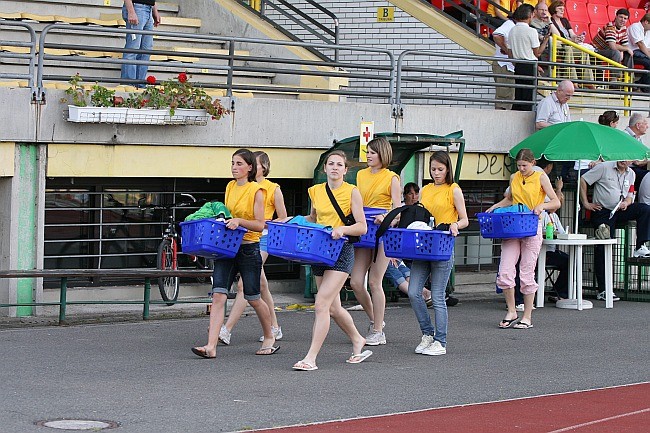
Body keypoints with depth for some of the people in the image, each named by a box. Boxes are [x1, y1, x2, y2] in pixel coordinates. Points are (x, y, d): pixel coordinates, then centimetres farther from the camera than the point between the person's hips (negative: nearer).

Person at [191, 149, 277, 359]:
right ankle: (211, 346, -14)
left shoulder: (256, 191, -9)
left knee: (253, 298, 6)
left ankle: (269, 338, 28)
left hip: (249, 249, -5)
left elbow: (260, 225, -13)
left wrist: (239, 221, -26)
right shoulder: (230, 187, 11)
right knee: (218, 295, -8)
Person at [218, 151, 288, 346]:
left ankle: (226, 330, -21)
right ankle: (275, 328, 24)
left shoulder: (273, 190, -1)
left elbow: (283, 220, 1)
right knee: (261, 285, 14)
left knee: (244, 285, -15)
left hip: (261, 238, -6)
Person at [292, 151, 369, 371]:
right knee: (333, 308, 14)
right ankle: (358, 341, 37)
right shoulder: (316, 191, 9)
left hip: (341, 251, -6)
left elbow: (362, 227, -8)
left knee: (321, 305, -15)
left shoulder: (352, 192, -6)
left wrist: (343, 229, -24)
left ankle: (311, 357, -14)